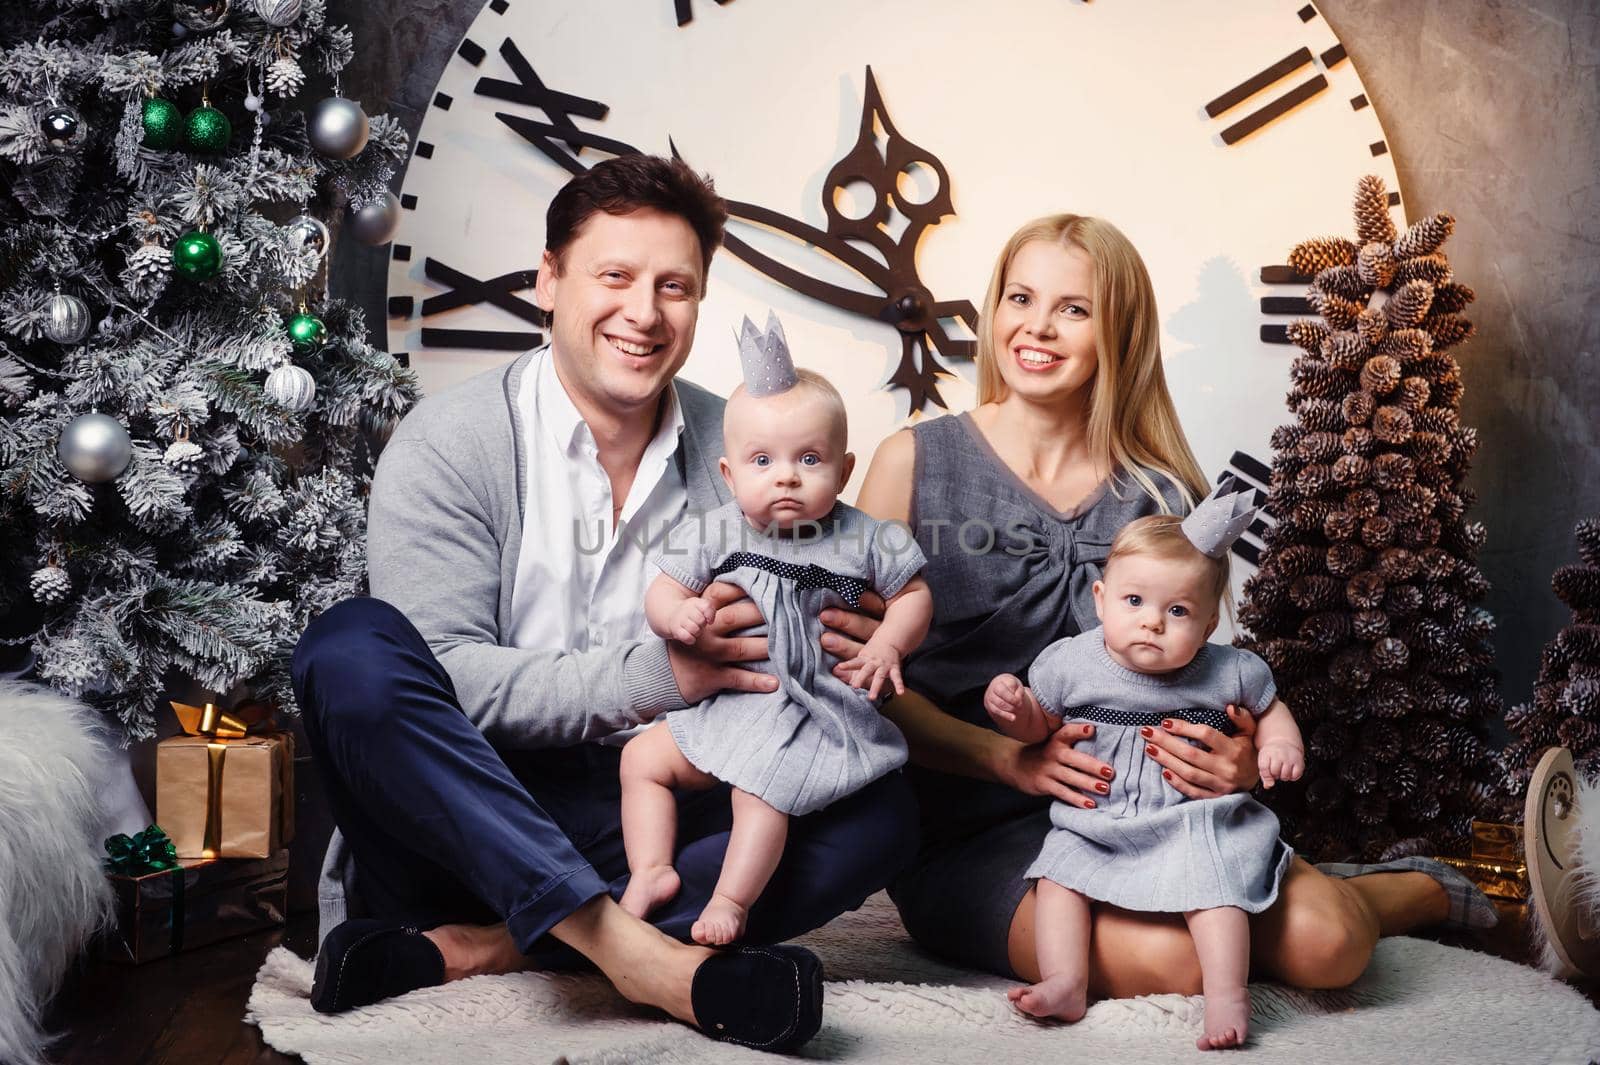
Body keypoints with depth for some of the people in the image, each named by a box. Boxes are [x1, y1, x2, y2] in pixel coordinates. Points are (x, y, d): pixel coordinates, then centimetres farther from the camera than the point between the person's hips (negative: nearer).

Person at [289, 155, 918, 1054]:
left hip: (650, 827, 3)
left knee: (880, 810, -18)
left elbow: (765, 674, 8)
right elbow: (441, 680, -15)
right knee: (353, 649, -29)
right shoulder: (449, 445, -4)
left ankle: (477, 951, -27)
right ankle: (629, 948, -34)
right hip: (458, 817, -3)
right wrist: (651, 676, -25)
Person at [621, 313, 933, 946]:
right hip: (725, 703, 5)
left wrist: (888, 645, -15)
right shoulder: (715, 535, -2)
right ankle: (650, 871, 3)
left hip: (812, 714, -5)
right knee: (642, 757, 1)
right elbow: (663, 591, 2)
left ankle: (730, 900, -12)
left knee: (762, 791, -23)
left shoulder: (862, 541, -8)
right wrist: (678, 615, -22)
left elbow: (913, 593, 3)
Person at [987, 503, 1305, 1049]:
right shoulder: (1069, 663, -7)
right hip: (1092, 826, 3)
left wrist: (1281, 745, -8)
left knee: (1210, 881, -24)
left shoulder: (1228, 673, -7)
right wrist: (1009, 705, -15)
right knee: (1057, 874, -14)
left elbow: (1269, 709, 13)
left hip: (1192, 823, -2)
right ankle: (1065, 985, -13)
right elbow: (1038, 725, 7)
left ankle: (1227, 996, -20)